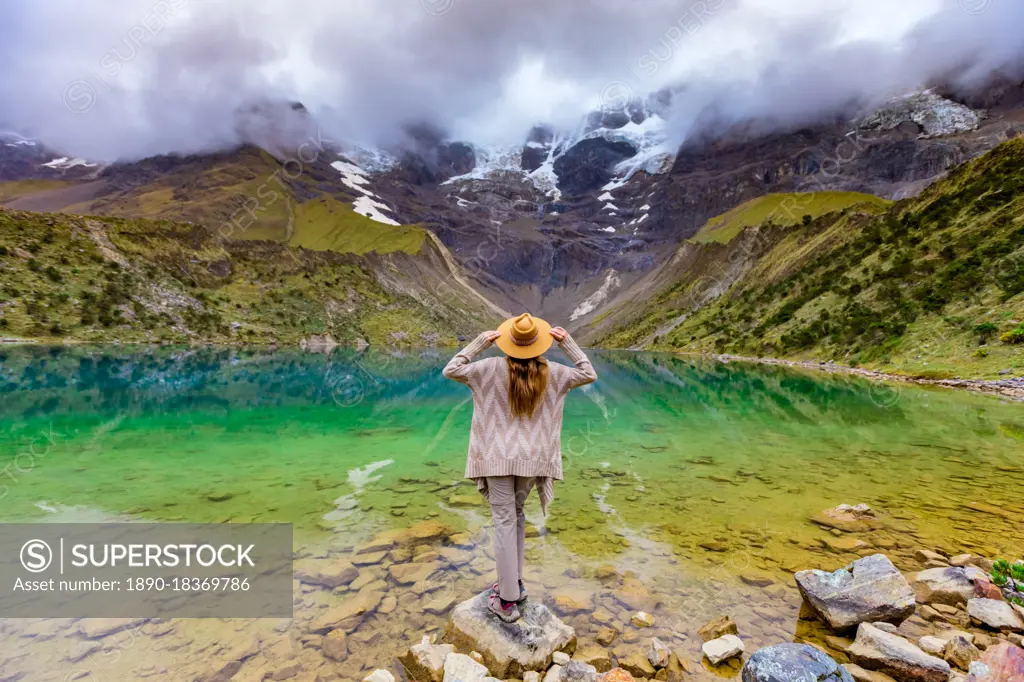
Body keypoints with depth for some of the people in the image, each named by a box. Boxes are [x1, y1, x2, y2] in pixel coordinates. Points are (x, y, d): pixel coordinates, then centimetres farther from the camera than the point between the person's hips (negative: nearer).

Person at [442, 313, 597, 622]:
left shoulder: (493, 368, -10)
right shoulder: (551, 373, -4)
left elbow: (450, 370, -5)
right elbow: (589, 374, 9)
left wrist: (480, 342, -6)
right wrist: (568, 343, 4)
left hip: (499, 457, -3)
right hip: (532, 458, 3)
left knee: (504, 522, 3)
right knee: (516, 515, 22)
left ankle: (508, 600, 10)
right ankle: (514, 583, 30)